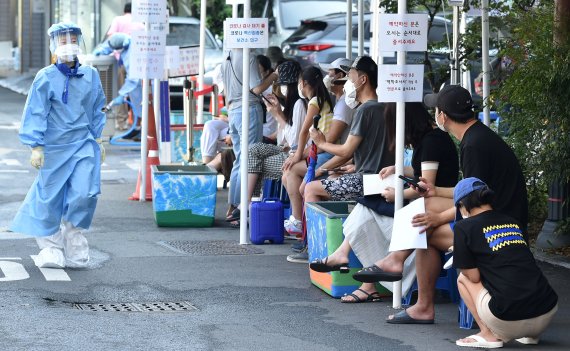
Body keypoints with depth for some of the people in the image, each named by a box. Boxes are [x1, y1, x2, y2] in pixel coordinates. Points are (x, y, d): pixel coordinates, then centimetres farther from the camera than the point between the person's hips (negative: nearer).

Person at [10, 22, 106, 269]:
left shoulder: (90, 76, 4)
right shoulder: (46, 78, -8)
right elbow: (36, 113, -6)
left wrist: (98, 140, 17)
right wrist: (36, 147, -9)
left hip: (84, 145, 2)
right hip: (55, 147, -2)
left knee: (85, 193, -12)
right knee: (50, 196, 4)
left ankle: (73, 234, 13)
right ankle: (50, 246, 21)